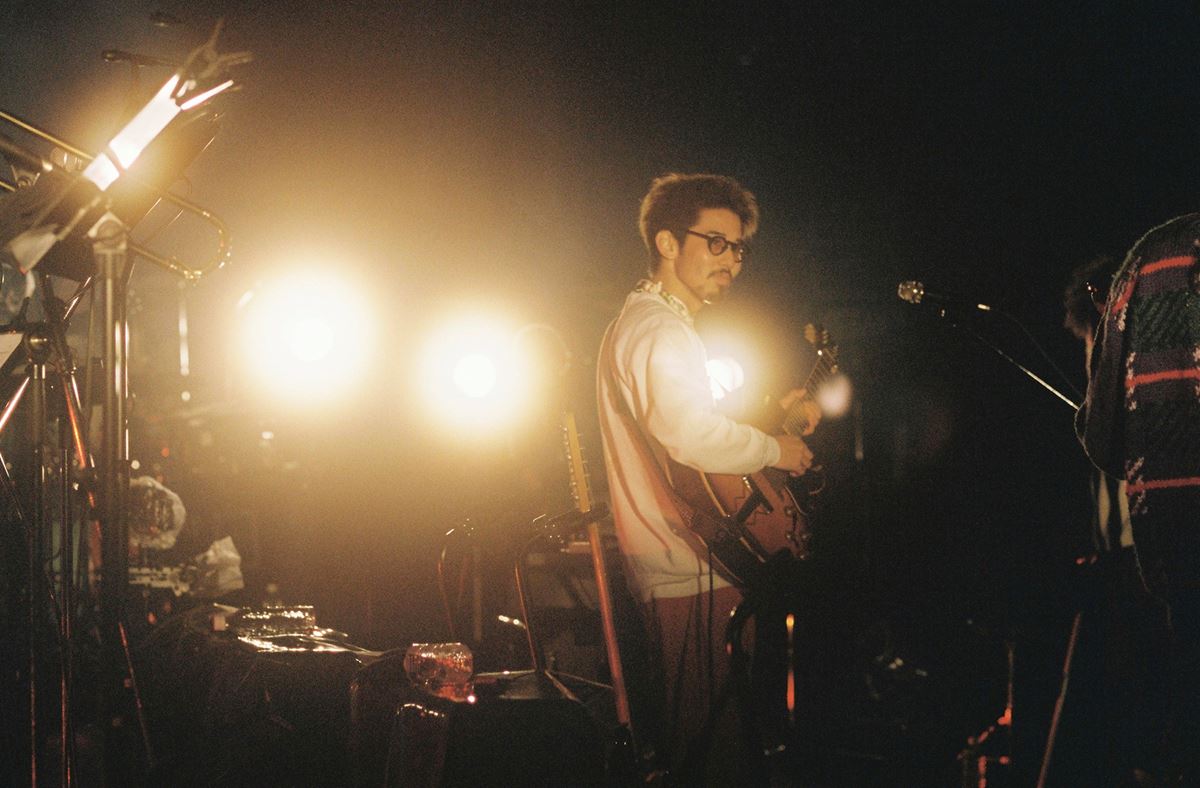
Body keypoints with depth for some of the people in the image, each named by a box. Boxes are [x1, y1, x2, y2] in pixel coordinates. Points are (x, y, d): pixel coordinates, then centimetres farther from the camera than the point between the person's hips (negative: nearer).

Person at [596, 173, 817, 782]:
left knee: (692, 739, 17)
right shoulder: (663, 332, -16)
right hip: (692, 576, -11)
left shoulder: (641, 323, 20)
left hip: (672, 570, 11)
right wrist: (776, 449, -16)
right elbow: (694, 435, -32)